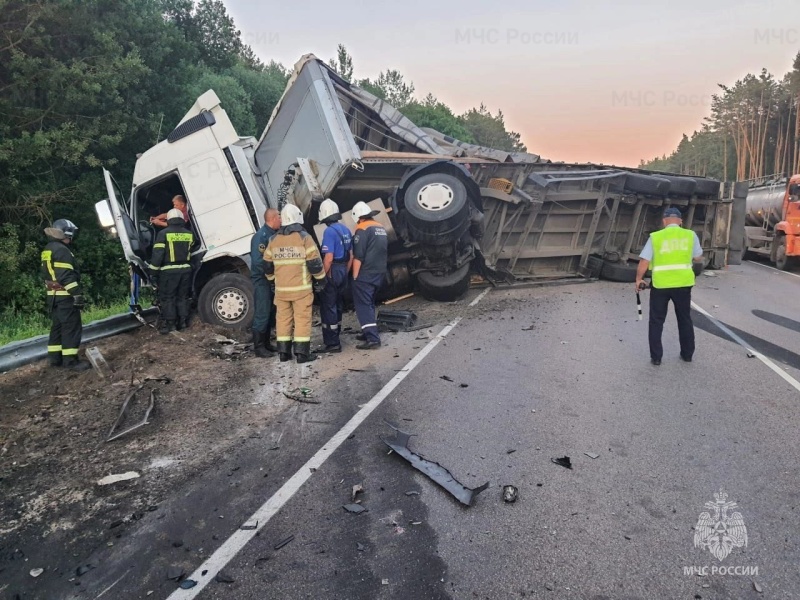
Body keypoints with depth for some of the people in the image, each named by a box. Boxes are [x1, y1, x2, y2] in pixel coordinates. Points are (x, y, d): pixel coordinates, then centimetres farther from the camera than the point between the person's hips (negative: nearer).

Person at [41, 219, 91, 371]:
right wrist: (77, 294, -21)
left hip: (53, 295, 10)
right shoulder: (61, 250, -15)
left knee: (57, 326, 16)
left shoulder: (47, 250, 17)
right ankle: (70, 360, -7)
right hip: (65, 296, -10)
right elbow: (67, 276, -22)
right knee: (72, 327, -7)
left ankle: (54, 357, 20)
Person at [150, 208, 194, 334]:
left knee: (167, 298, 4)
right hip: (185, 269, 4)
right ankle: (183, 321, 16)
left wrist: (153, 272, -6)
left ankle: (169, 323, 3)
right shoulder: (189, 234, 6)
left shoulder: (163, 233, -7)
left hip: (169, 271, -4)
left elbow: (157, 254, -10)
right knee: (183, 297, 14)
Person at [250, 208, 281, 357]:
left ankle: (266, 343, 24)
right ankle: (258, 347, 3)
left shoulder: (273, 234, 11)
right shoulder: (261, 236, -17)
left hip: (271, 280, 9)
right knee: (262, 314, -5)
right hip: (262, 280, -9)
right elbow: (258, 261, -23)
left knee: (270, 313, 14)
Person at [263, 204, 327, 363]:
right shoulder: (304, 238, -7)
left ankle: (284, 352, 14)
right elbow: (314, 262, -9)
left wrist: (272, 282, 27)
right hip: (301, 288, -4)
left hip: (281, 289, 4)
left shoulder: (274, 240, 7)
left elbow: (267, 265, 14)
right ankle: (302, 353, -1)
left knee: (283, 318, 11)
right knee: (302, 318, 0)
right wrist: (320, 280, 3)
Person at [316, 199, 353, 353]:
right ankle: (334, 339, 30)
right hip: (343, 272, 9)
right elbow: (351, 256, 14)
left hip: (332, 273, -9)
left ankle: (332, 343, 1)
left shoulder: (329, 231, -17)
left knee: (328, 308, -1)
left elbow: (328, 258, -22)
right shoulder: (345, 230, 9)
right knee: (337, 306, 18)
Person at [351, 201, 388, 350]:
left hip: (365, 275, -8)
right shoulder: (382, 228, 12)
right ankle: (368, 332, 29)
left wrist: (355, 276, -13)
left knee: (363, 306, -5)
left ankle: (373, 339, -11)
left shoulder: (362, 230, -13)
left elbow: (358, 257, -17)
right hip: (379, 273, 8)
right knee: (369, 304, 21)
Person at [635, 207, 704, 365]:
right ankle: (687, 354, 28)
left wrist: (639, 279, 5)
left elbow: (644, 261, -7)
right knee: (685, 319, 19)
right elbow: (698, 258, 10)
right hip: (683, 284, 2)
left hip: (660, 285, -2)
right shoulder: (690, 235, 1)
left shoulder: (655, 237, -5)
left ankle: (656, 357, 12)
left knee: (656, 321, 10)